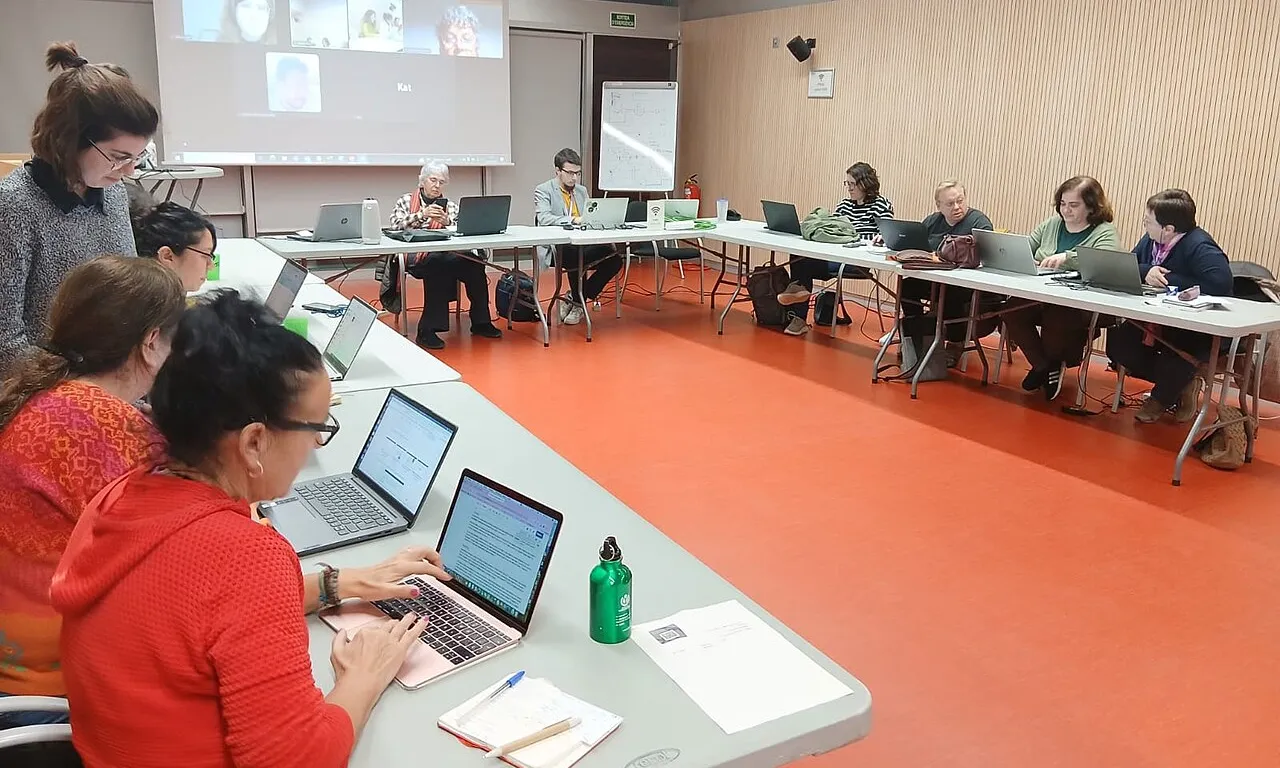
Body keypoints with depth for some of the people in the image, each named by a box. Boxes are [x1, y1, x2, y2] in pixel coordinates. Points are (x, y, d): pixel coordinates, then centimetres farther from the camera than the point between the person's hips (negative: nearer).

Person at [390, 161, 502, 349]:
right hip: (415, 257, -3)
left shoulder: (450, 205, 20)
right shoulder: (406, 201, 13)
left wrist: (447, 222, -15)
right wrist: (422, 214, -17)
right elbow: (396, 224, -5)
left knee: (474, 263, -26)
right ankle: (427, 330, -32)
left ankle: (480, 322, -17)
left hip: (445, 256, 3)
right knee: (438, 263, -37)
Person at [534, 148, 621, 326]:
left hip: (583, 246, 6)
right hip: (557, 249, -6)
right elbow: (543, 218, -16)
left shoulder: (582, 190, 21)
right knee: (576, 255, -39)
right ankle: (577, 302, -12)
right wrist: (573, 220, -27)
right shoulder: (543, 190, 1)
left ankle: (575, 300, -3)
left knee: (615, 260, -18)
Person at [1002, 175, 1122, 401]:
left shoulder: (1105, 233, 0)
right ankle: (1044, 366, -2)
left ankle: (1051, 363, 3)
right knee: (1012, 311, -25)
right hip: (1039, 296, 5)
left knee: (1055, 318, -36)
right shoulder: (1051, 224, 19)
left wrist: (1066, 258, -33)